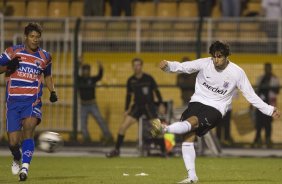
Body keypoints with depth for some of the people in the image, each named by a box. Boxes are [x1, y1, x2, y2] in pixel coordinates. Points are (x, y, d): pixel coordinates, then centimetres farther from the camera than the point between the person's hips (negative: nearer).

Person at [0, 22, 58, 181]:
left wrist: (53, 92, 9)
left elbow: (48, 76, 25)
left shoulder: (45, 57, 9)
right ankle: (17, 159, 33)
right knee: (13, 142, -2)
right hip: (13, 101, 0)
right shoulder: (13, 52, 3)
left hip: (32, 101, 0)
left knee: (28, 129, -27)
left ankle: (25, 168, -31)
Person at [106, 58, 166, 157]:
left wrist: (161, 104, -5)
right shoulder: (131, 80, 2)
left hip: (149, 106, -3)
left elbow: (156, 91, 0)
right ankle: (116, 150, 3)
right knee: (123, 127, -7)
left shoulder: (148, 78, -7)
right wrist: (127, 109, 8)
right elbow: (129, 95, 11)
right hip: (137, 106, 3)